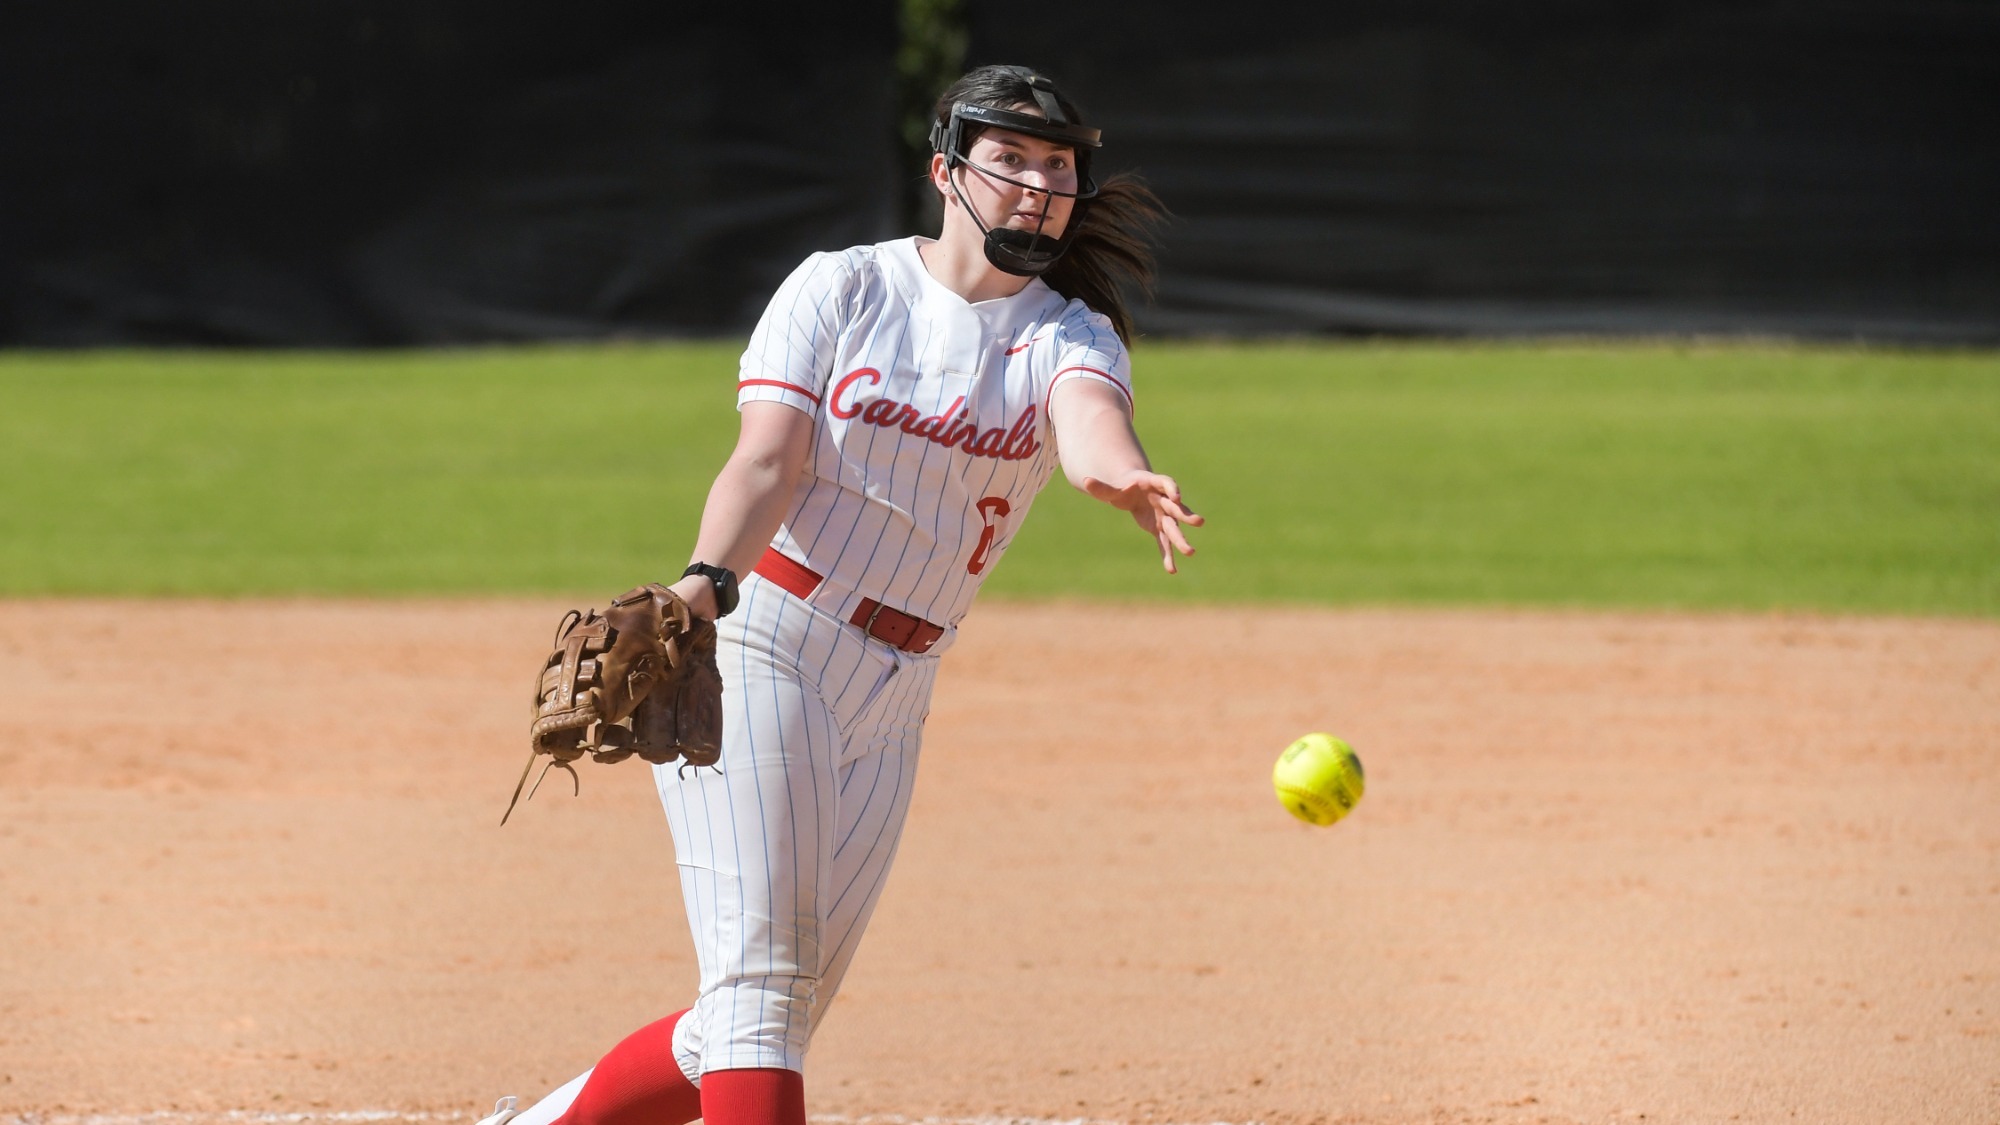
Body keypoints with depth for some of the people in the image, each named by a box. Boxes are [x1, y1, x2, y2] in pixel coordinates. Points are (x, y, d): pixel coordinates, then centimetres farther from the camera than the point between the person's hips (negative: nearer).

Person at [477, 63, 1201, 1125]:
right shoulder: (843, 289, 1)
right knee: (760, 979, -18)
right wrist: (708, 583, -32)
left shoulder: (1071, 337, 6)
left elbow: (1089, 419, -18)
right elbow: (768, 458, -12)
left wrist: (1121, 476, -43)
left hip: (889, 699, 5)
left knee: (773, 1017, 7)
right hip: (756, 645, -5)